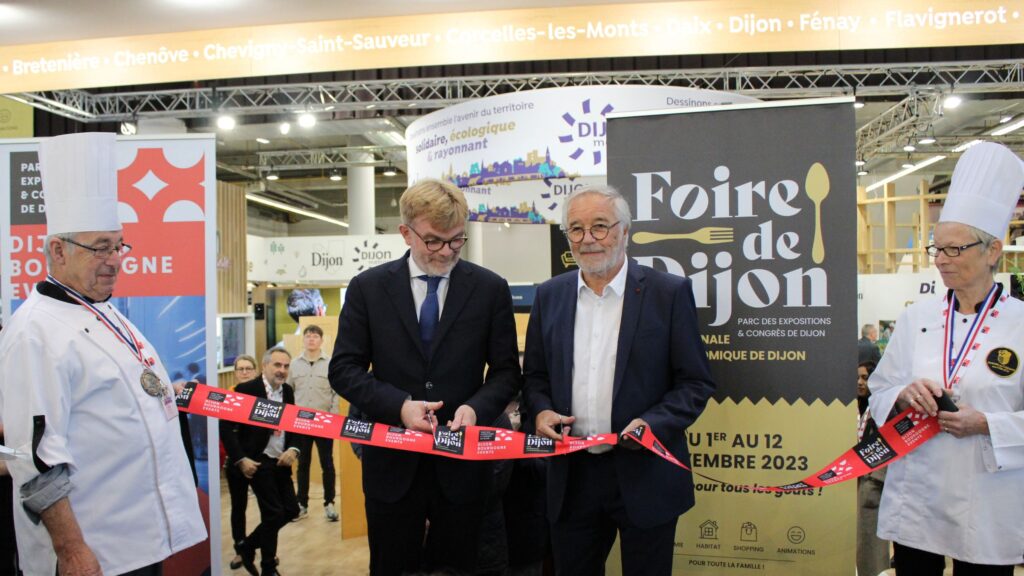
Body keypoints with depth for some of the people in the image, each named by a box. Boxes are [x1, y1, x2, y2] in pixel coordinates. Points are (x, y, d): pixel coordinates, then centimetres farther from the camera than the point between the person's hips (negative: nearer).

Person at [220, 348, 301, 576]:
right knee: (273, 513, -4)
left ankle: (248, 546, 27)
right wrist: (240, 459, -17)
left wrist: (293, 449, -7)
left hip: (281, 461, 7)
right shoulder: (246, 389, -13)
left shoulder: (287, 391, 6)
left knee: (291, 509, 8)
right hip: (259, 462, -7)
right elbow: (225, 427, -13)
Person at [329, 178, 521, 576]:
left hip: (462, 464, 0)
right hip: (392, 464, 0)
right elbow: (344, 368, -1)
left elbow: (506, 370, 3)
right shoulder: (368, 287, -1)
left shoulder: (491, 289, -1)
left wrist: (478, 407, -17)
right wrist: (398, 405, -16)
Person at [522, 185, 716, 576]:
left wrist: (654, 423, -19)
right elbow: (535, 375, 13)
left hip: (644, 475, -3)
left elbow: (696, 382, -4)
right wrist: (541, 410, -8)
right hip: (571, 475, 3)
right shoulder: (549, 296, 6)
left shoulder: (669, 293, -6)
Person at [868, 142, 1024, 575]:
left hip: (987, 507, -2)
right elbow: (879, 394, 6)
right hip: (916, 495, 2)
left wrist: (987, 424, -19)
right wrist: (905, 395, -13)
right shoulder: (916, 319, 4)